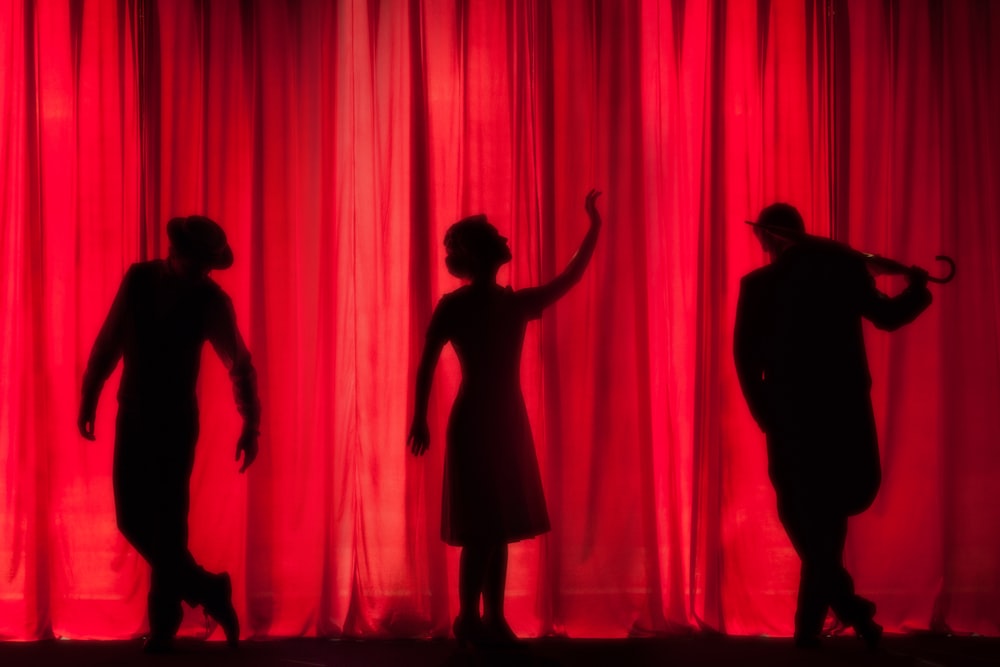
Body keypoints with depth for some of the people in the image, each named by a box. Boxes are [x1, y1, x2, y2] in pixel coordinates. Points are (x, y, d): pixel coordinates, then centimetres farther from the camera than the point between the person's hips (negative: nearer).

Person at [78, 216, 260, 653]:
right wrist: (89, 398, 6)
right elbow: (108, 342, 4)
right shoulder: (138, 280, -4)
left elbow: (240, 366, -5)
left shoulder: (212, 301, -10)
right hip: (132, 417, 3)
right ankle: (204, 590, 21)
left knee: (167, 521, -5)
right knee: (132, 519, 3)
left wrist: (250, 426, -11)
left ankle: (163, 621, 9)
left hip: (176, 422, -3)